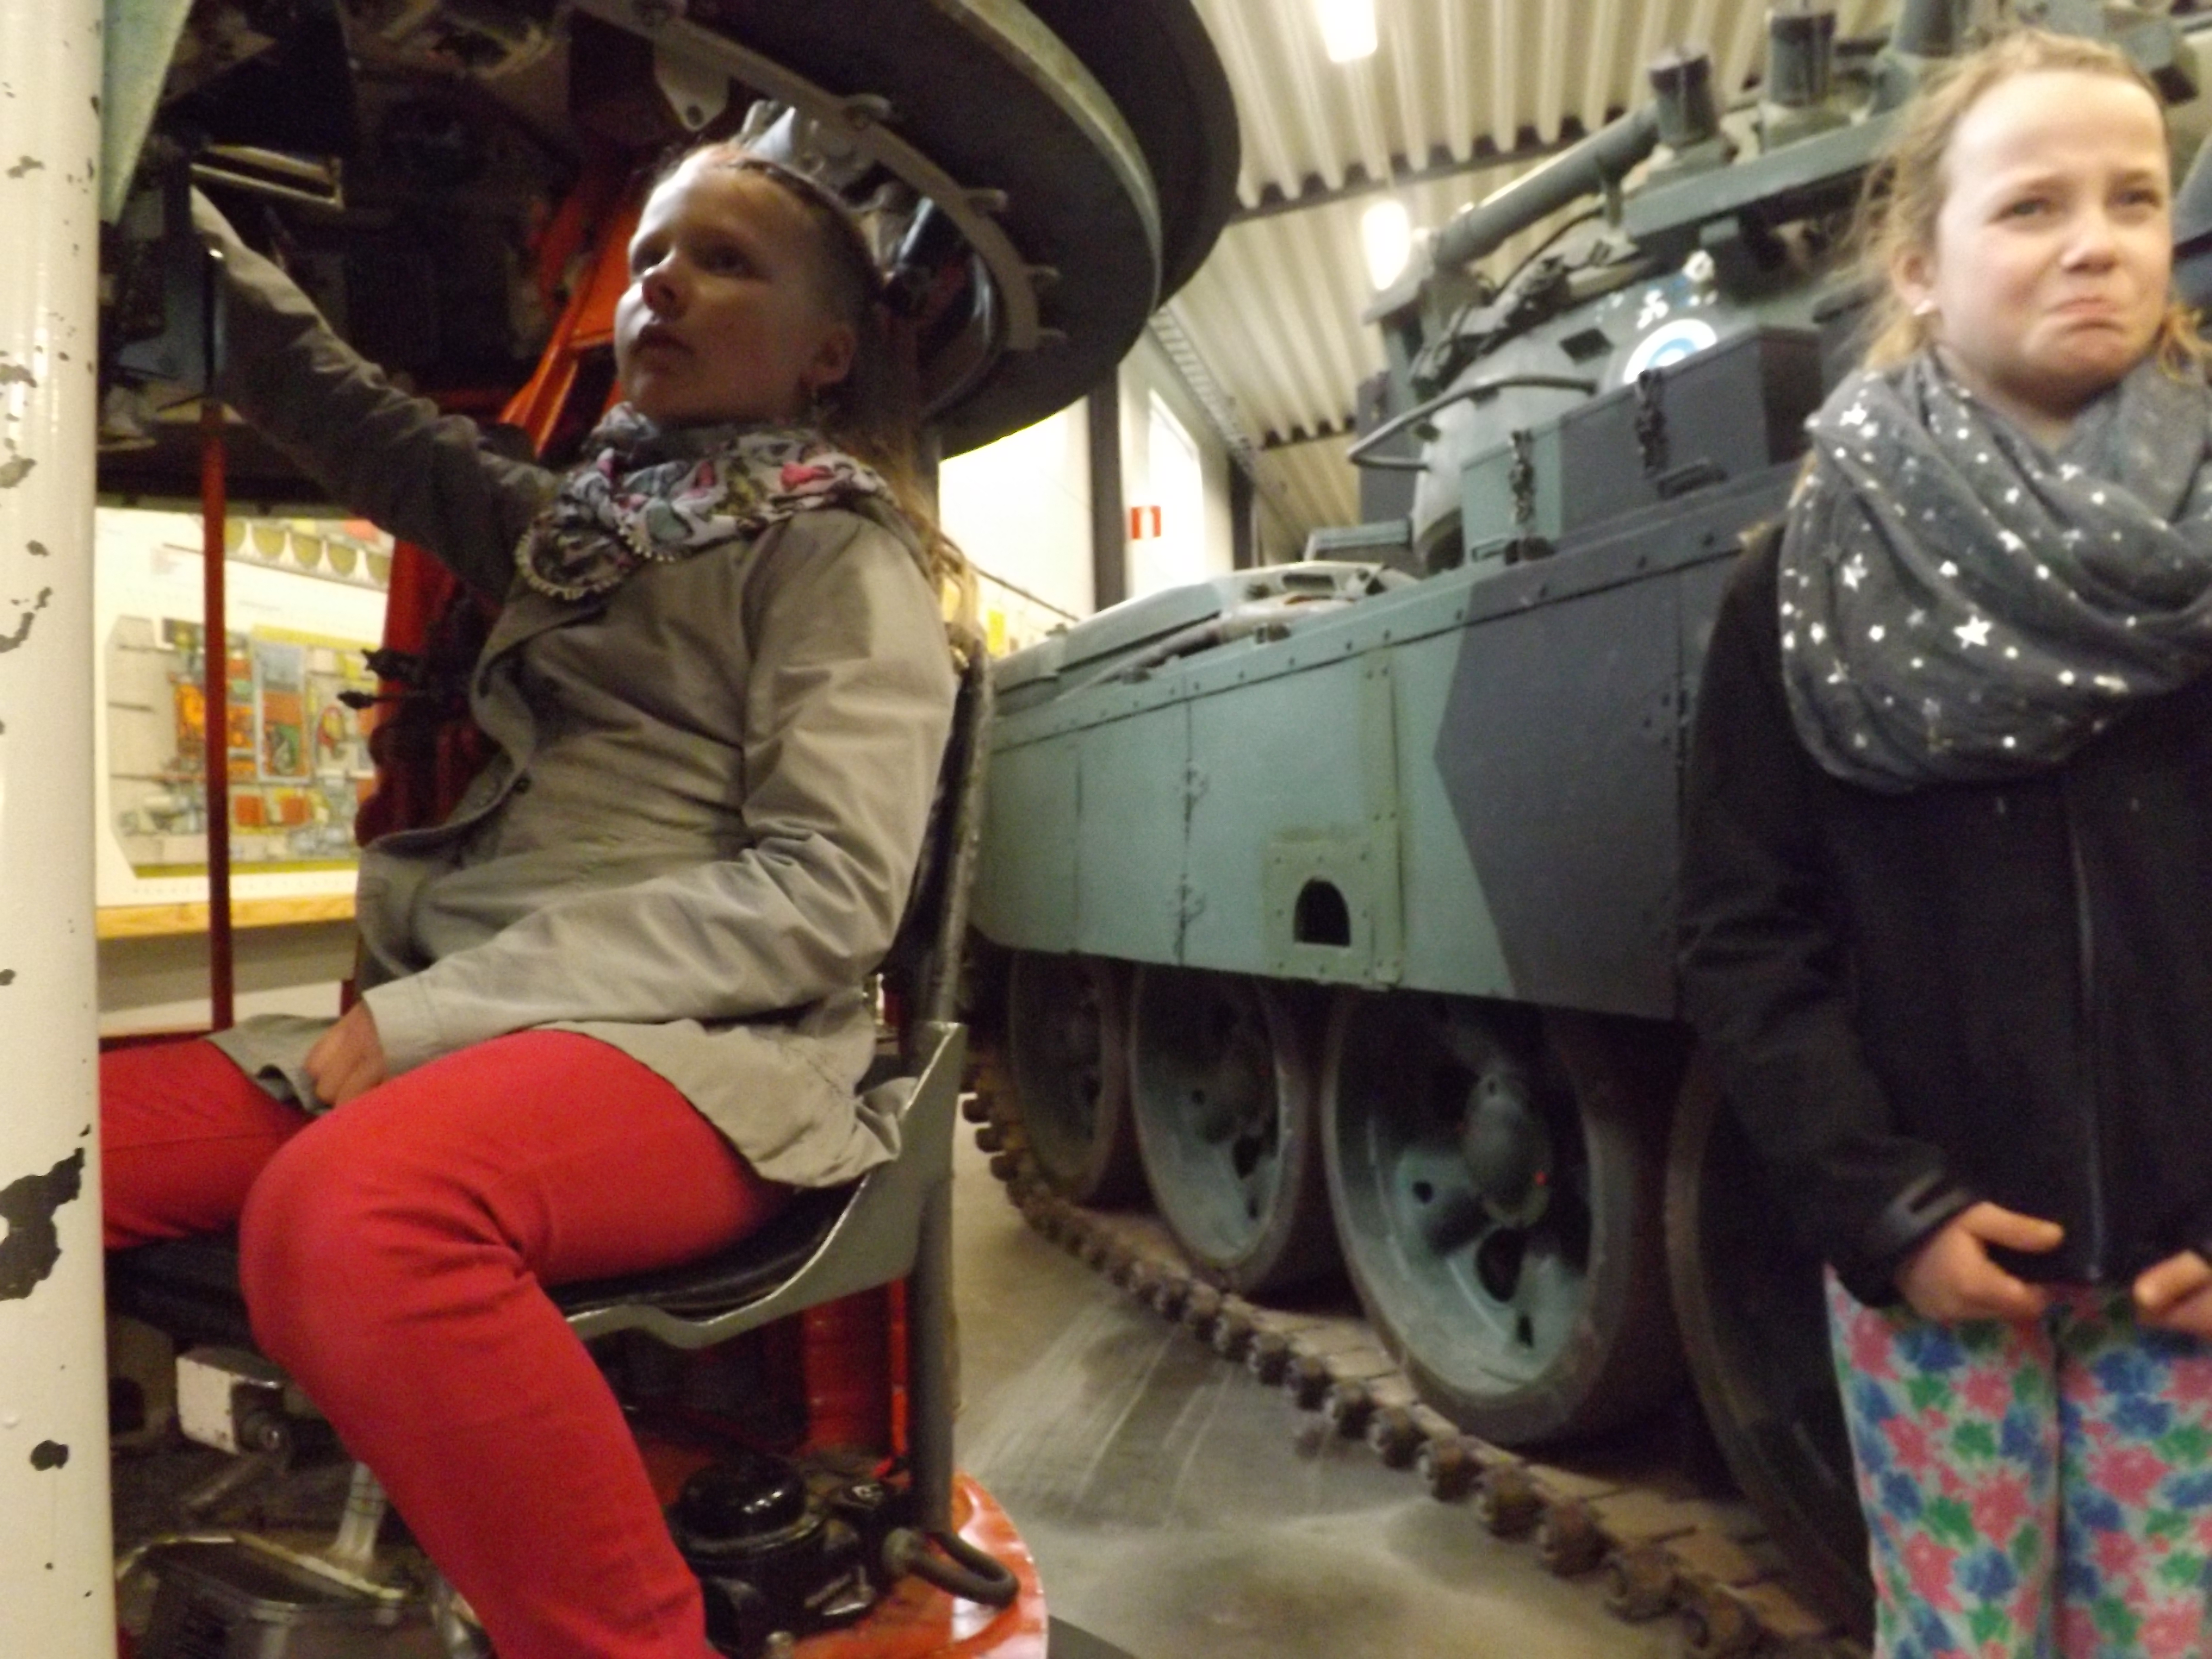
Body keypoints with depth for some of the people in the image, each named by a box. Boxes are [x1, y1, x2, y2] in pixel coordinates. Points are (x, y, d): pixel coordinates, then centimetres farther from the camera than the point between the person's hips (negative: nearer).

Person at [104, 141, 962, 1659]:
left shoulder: (841, 547, 1)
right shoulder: (591, 523, 23)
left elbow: (829, 897, -12)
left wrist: (430, 1013, -16)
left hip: (705, 1047, -7)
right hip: (478, 1021, 7)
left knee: (349, 1216, -35)